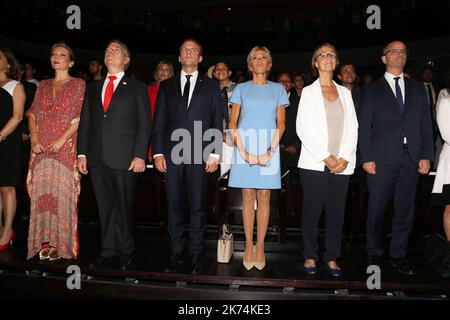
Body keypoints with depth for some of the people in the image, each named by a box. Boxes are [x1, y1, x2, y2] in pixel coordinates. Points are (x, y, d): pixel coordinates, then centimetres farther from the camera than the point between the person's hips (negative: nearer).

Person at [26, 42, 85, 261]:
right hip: (41, 148, 4)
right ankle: (45, 241, 11)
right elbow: (32, 113, 14)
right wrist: (33, 137, -3)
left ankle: (61, 243, 4)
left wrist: (62, 140, -14)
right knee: (41, 191, 2)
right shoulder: (43, 85, 18)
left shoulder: (78, 85, 4)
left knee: (62, 191, -5)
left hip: (65, 147, -4)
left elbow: (81, 117, -5)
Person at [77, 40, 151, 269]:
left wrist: (140, 155, -11)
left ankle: (124, 252, 15)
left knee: (123, 205, 2)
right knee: (105, 206, 8)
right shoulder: (93, 88, 19)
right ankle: (108, 251, 18)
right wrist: (82, 153, 6)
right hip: (97, 157, 4)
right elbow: (85, 122, 15)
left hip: (124, 157, -4)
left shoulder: (137, 88, 7)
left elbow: (144, 124, -1)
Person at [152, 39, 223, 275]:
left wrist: (214, 154, -4)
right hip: (172, 154, 2)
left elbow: (217, 121, 4)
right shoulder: (166, 86, 14)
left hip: (199, 155, -1)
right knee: (173, 205, 6)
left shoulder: (211, 86, 10)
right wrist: (158, 152, 0)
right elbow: (158, 122, 10)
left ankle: (196, 253, 16)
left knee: (197, 206, 4)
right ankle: (176, 252, 18)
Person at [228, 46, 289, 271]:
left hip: (269, 148, 0)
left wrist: (270, 151, -9)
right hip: (245, 147, 0)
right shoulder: (241, 89, 10)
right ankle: (248, 246, 11)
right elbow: (232, 124, 4)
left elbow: (280, 124, 5)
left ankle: (260, 247, 11)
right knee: (248, 197, 2)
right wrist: (243, 151, -9)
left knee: (264, 197, 2)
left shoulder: (278, 89, 12)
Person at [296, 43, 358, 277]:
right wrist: (325, 157, -11)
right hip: (314, 163, -3)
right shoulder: (308, 91, 6)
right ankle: (310, 256, 14)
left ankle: (332, 257, 16)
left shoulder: (345, 93, 15)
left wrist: (345, 158, -5)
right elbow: (303, 128, -4)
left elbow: (352, 128, 9)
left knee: (336, 212, 4)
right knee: (312, 211, 1)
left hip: (342, 165, 3)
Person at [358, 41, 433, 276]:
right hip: (382, 159, -3)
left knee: (405, 209, 7)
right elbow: (363, 127, 0)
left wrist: (426, 156, 2)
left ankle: (398, 255, 20)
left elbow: (425, 124, 11)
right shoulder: (372, 90, 6)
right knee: (377, 210, 3)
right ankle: (374, 254, 18)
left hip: (411, 159, 3)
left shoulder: (417, 88, 15)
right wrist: (366, 158, -8)